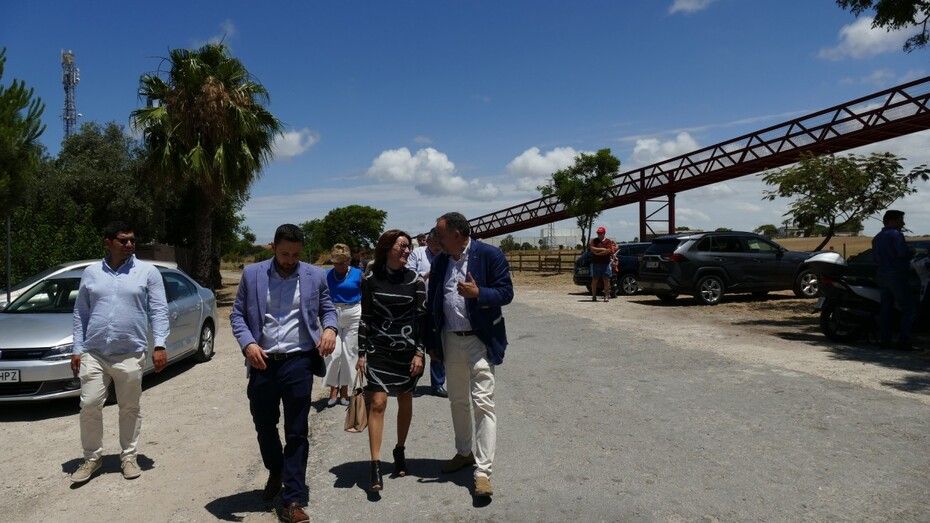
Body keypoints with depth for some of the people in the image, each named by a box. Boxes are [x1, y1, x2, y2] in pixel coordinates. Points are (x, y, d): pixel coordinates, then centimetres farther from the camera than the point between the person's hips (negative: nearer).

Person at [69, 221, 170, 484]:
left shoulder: (148, 272, 1)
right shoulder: (91, 273, 9)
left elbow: (159, 310, -2)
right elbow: (81, 313, 12)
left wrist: (159, 345, -10)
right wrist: (77, 349, 7)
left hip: (131, 354, -2)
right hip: (93, 353, 2)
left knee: (130, 408, 7)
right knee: (89, 405, 2)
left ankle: (129, 457, 22)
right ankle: (92, 457, 21)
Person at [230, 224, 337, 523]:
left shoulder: (315, 276, 2)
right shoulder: (252, 274, 3)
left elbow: (327, 308, 10)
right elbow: (237, 314, 4)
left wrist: (330, 328, -12)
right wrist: (248, 343, -13)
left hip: (299, 363, -2)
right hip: (262, 362, 2)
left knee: (296, 433, 4)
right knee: (264, 425, 18)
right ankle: (275, 472, 47)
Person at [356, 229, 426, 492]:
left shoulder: (415, 280, -2)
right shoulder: (370, 279, -1)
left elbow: (422, 317, -1)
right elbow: (365, 317, 4)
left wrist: (419, 352, -7)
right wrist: (361, 353, 2)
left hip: (407, 350, 1)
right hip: (379, 349, -1)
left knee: (405, 401, 11)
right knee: (377, 403, -8)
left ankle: (400, 450, 33)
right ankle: (375, 465, -2)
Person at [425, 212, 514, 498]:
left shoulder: (490, 254, -10)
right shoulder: (440, 261, 6)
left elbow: (506, 292, -11)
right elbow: (432, 302, 9)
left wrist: (478, 294, -28)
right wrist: (431, 342, 8)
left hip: (480, 340, -6)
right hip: (450, 340, 6)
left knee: (482, 403, -7)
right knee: (457, 401, 18)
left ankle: (483, 471, 0)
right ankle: (463, 453, 37)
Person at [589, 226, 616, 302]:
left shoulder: (609, 242, 6)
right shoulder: (593, 241, 10)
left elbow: (608, 251, -9)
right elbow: (592, 249, -7)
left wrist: (598, 253, -12)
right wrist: (603, 249, -9)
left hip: (605, 263, -1)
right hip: (595, 263, 1)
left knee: (606, 280, -3)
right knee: (594, 280, 0)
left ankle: (607, 296, 1)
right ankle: (594, 296, 5)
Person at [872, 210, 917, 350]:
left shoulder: (877, 238, 16)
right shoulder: (896, 234, -11)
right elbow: (903, 252, -22)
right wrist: (912, 252, -3)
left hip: (882, 277, 8)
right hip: (897, 276, -8)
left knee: (886, 309, 9)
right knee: (908, 309, -3)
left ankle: (885, 341, 8)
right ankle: (903, 341, -7)